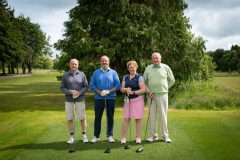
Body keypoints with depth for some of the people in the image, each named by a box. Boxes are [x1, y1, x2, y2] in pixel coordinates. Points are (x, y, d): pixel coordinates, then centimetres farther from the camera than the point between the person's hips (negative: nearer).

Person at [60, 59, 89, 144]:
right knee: (69, 118, 4)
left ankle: (84, 135, 17)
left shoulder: (82, 74, 0)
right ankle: (72, 136, 17)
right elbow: (62, 88, 1)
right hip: (69, 100, 1)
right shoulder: (65, 75, 1)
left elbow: (86, 87, 0)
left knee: (82, 118, 2)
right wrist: (71, 92, -16)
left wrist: (79, 92, -16)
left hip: (80, 99, -1)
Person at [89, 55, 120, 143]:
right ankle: (96, 136, 11)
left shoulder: (113, 72, 4)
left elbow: (117, 85, -2)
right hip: (99, 98, 0)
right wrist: (100, 92, -12)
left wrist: (108, 91, -16)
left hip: (111, 98, 0)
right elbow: (92, 85, 1)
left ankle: (110, 135, 15)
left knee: (110, 117, 5)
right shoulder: (96, 72, 7)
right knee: (98, 117, 3)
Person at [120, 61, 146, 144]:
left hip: (137, 100, -3)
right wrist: (126, 89, -12)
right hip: (128, 100, 3)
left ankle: (138, 137, 13)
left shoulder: (139, 77, -3)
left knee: (138, 119, 2)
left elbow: (143, 89, -10)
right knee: (126, 119, 0)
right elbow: (121, 89, 10)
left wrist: (133, 92, -18)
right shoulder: (125, 77, 12)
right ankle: (123, 138, 3)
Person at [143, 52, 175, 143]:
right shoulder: (148, 68, 5)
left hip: (162, 95, -2)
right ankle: (153, 135, 16)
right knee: (152, 115, 6)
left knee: (163, 115, 2)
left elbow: (172, 80, 11)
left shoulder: (166, 67, 2)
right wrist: (148, 91, -2)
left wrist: (165, 88, 7)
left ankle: (165, 136, 12)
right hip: (151, 95, 2)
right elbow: (144, 81, 9)